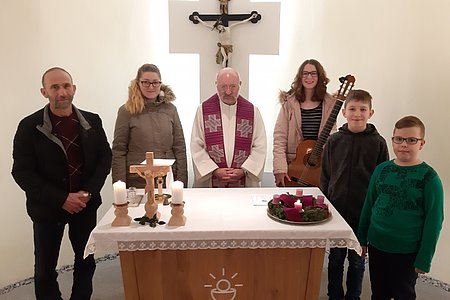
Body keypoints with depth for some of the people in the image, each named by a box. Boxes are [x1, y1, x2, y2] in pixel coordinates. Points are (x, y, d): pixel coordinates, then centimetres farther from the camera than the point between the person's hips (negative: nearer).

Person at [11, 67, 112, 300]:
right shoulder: (29, 126, -8)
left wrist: (88, 192, -11)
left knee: (86, 261, 15)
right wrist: (61, 199, -18)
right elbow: (22, 172, -10)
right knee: (45, 268, 11)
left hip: (86, 204, 3)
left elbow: (105, 157, 3)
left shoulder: (92, 121, 0)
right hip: (47, 208, -2)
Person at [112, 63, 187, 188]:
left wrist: (181, 182, -1)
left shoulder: (170, 109, 4)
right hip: (136, 182, -2)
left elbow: (180, 148, 4)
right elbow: (118, 151, -2)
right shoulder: (127, 111, -2)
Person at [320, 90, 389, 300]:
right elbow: (325, 177, 4)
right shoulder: (334, 140, -1)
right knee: (335, 257, 14)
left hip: (364, 213, -1)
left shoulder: (378, 143, -4)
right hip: (336, 209, 1)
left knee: (357, 259, 14)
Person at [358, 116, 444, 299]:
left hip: (407, 251, -4)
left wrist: (424, 259, -9)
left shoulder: (429, 177, -12)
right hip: (376, 245, 4)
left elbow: (434, 221, -10)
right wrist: (362, 239, 10)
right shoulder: (382, 169, 0)